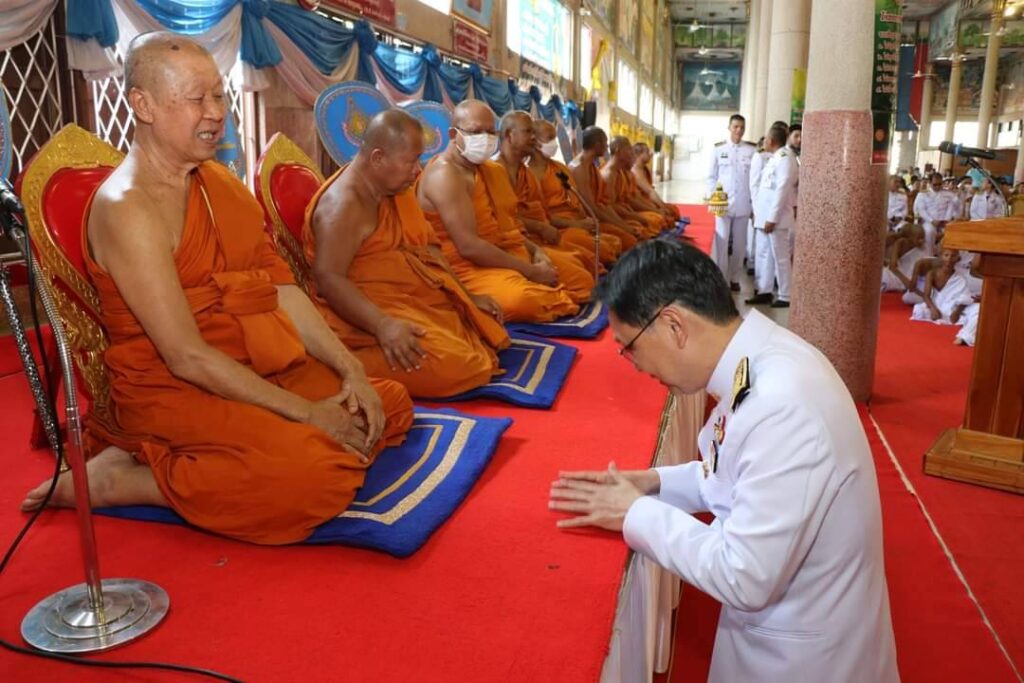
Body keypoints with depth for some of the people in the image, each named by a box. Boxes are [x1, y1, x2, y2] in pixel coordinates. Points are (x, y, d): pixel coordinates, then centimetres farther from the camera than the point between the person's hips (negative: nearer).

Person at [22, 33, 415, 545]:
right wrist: (306, 412, -19)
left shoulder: (218, 180, 10)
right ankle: (119, 480, -9)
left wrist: (351, 369, -5)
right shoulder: (127, 208, -16)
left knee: (391, 405, 6)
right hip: (170, 393, -9)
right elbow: (187, 357, -21)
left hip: (256, 372, 9)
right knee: (319, 472, -29)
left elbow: (281, 289, 7)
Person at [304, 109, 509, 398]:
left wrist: (469, 297, 8)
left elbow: (428, 248, 17)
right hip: (370, 313, -10)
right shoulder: (343, 203, -18)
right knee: (452, 363, -27)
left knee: (489, 328, 8)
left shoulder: (396, 189, 11)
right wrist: (383, 325, -38)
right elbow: (328, 279, -26)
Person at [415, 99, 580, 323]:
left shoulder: (477, 168, 17)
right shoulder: (445, 174, -16)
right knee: (520, 299, -40)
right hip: (467, 267, -10)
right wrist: (531, 271, -19)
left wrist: (534, 250, 3)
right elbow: (469, 246, -24)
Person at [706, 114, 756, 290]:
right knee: (721, 242, -4)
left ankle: (734, 278, 19)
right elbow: (711, 176, 5)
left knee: (739, 244, 8)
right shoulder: (718, 149, 3)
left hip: (743, 204, 1)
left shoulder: (752, 150, 2)